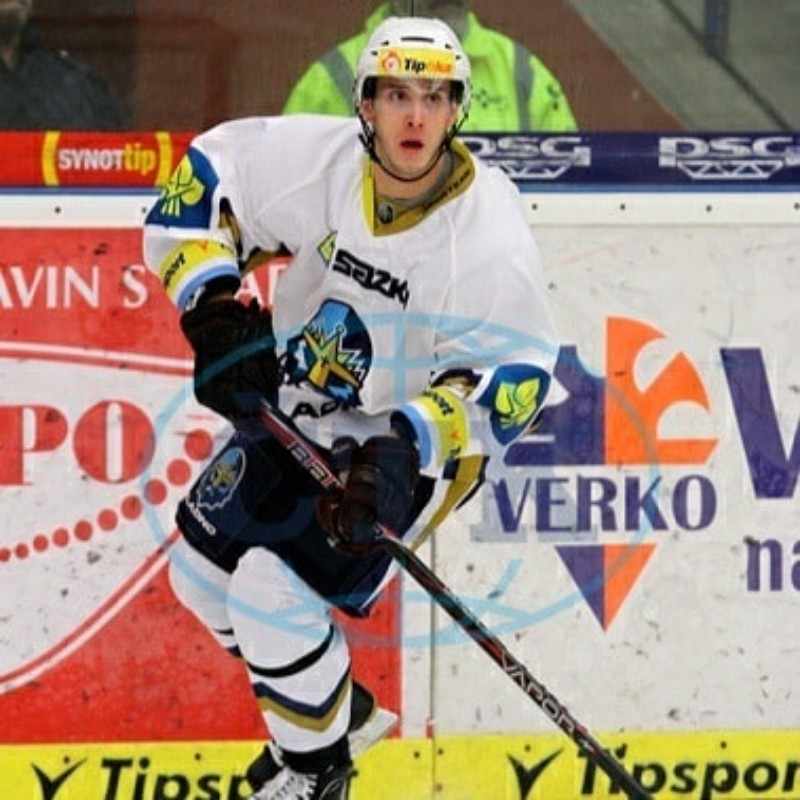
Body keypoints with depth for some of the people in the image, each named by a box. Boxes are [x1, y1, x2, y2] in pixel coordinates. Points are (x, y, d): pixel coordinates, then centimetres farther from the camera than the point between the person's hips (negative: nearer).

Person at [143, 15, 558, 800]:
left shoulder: (490, 232, -28)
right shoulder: (315, 159, -19)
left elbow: (512, 373, -26)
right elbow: (202, 181, -7)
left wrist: (414, 445, -38)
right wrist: (215, 306, -19)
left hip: (410, 444, -6)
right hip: (295, 412, 6)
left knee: (273, 587, -19)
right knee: (203, 569, 12)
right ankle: (328, 702, 37)